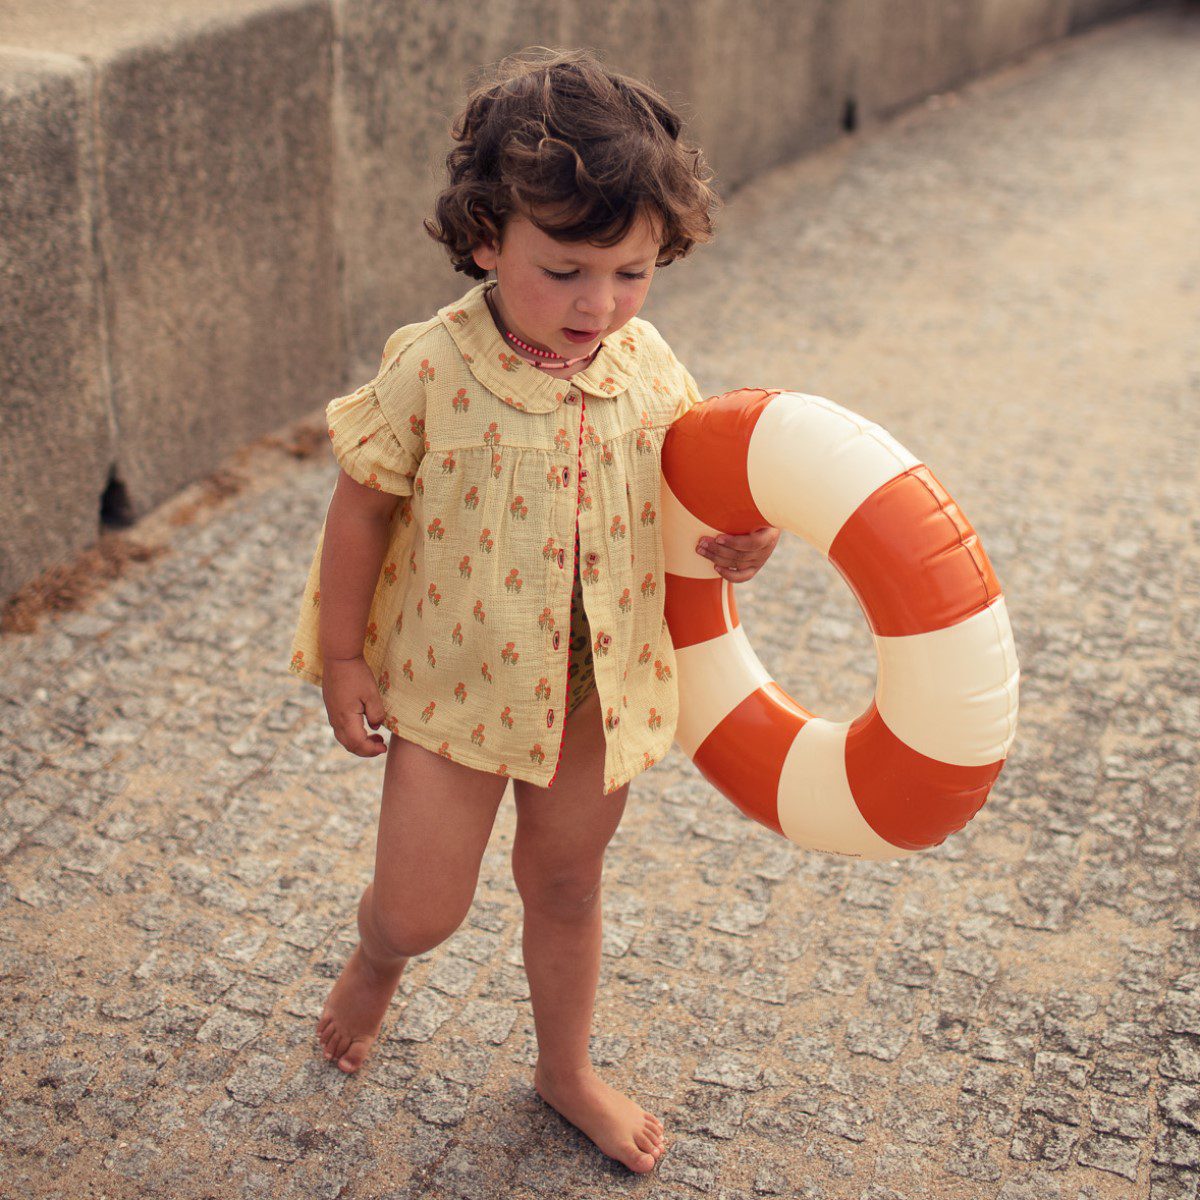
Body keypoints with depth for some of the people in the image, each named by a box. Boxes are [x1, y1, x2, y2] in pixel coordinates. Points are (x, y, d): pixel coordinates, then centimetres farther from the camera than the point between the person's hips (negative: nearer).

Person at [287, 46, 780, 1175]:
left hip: (598, 688, 3)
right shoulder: (431, 369, -20)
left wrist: (737, 541, -16)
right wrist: (343, 660, -4)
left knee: (566, 886, 20)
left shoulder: (648, 368, -10)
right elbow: (364, 507, -9)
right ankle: (376, 952, 43)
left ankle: (566, 1068, 45)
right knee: (422, 908, 4)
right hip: (453, 683, -3)